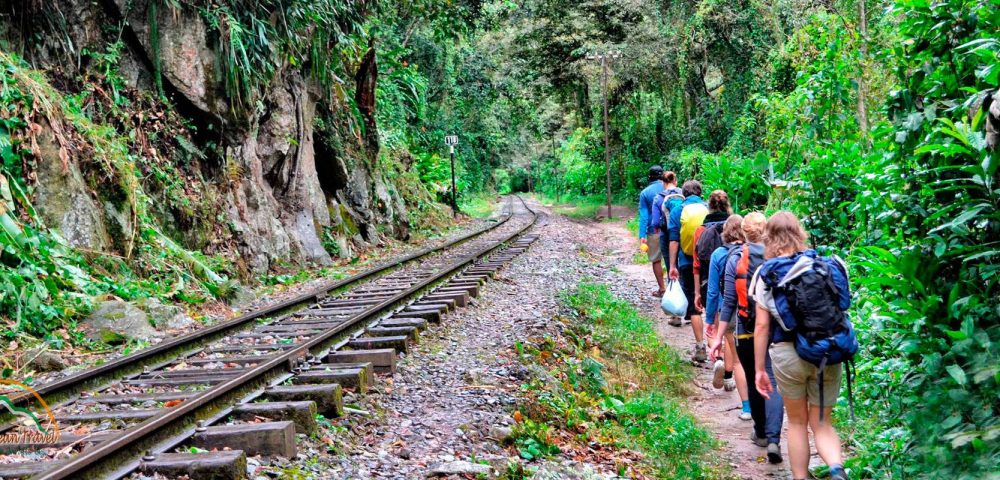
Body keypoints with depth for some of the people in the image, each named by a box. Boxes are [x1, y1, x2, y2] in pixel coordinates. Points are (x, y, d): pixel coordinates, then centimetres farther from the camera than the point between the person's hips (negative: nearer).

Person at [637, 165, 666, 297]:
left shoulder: (645, 193, -2)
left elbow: (643, 215, -6)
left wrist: (642, 236, -8)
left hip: (654, 231, -1)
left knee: (656, 260, 9)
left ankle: (662, 289, 12)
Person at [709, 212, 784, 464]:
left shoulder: (736, 258, -5)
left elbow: (729, 300, -5)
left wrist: (719, 336, 0)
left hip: (747, 330, 0)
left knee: (754, 382, 17)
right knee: (773, 382, -3)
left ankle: (761, 432, 29)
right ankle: (773, 439, -17)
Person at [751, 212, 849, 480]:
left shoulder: (767, 273, -1)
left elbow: (762, 326, -4)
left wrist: (759, 370, 3)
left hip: (788, 354, -2)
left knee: (797, 422, 17)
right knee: (822, 423, 12)